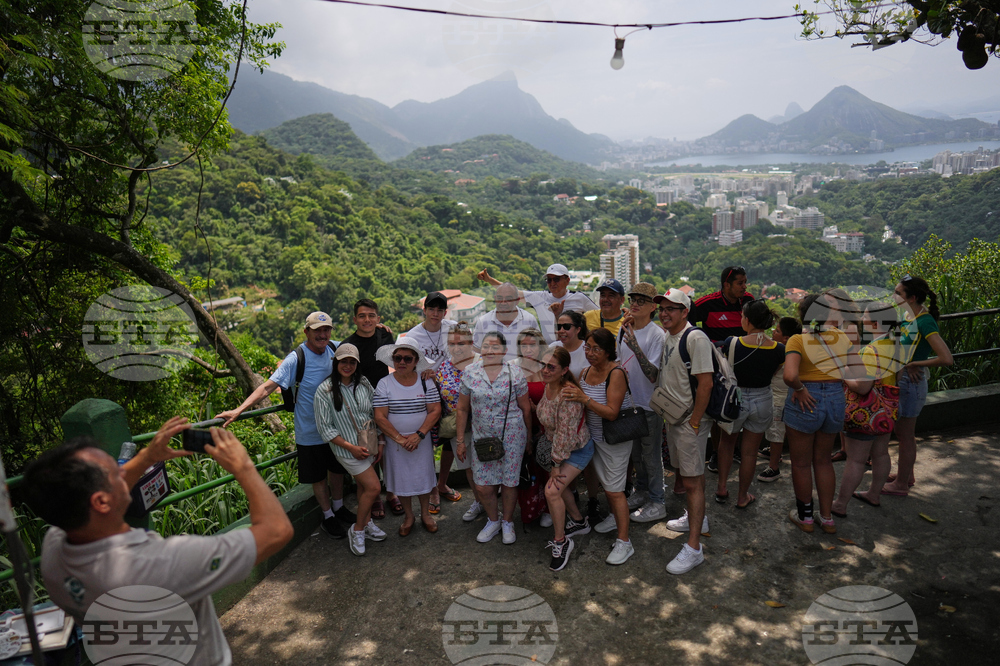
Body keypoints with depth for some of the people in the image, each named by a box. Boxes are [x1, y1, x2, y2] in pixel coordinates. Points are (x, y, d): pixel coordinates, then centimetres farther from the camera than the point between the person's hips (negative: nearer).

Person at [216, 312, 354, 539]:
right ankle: (328, 516, 33)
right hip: (311, 432, -4)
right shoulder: (296, 359, -20)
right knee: (318, 476, 11)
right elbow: (267, 387, -23)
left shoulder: (334, 349, -6)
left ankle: (338, 507, 44)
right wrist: (239, 410, -31)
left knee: (338, 469, 21)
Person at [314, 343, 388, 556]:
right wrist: (351, 447, -15)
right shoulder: (325, 390, -12)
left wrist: (381, 442, 3)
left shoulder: (364, 383, 2)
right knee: (373, 487, -9)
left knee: (363, 485, 16)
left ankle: (367, 523, 35)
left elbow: (376, 414, 9)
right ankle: (357, 530, 10)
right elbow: (325, 427, -11)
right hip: (348, 448, -5)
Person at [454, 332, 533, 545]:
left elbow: (525, 408, 2)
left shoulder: (515, 375, -6)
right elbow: (463, 409, 6)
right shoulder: (469, 373, -1)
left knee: (509, 482, 7)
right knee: (483, 486, 2)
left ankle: (507, 522, 33)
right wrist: (461, 440, 6)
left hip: (511, 436, -2)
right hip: (481, 437, 2)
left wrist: (528, 438, 7)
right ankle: (493, 520, 32)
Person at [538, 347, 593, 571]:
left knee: (552, 491, -15)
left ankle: (561, 542, 4)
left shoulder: (569, 395, -33)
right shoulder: (548, 386, -7)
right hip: (557, 446, 9)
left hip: (577, 449, -9)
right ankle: (579, 522, 45)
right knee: (561, 485, 20)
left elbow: (565, 434, -28)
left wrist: (557, 464, -20)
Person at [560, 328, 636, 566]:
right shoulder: (585, 372, 2)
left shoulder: (616, 373, -21)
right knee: (605, 483, 21)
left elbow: (612, 413, -28)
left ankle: (624, 542, 4)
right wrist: (573, 394, -6)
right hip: (595, 437, 8)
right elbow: (583, 407, 12)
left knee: (614, 490, -5)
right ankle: (615, 517, 45)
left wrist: (584, 399, -35)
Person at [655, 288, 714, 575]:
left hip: (691, 419, -9)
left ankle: (694, 548, -1)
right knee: (684, 473, 22)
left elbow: (705, 383, -22)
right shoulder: (667, 337, 10)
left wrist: (694, 422, -20)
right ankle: (695, 517, 42)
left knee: (693, 480, -6)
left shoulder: (696, 338, -18)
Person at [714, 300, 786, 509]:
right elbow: (772, 374, 2)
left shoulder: (732, 343, -19)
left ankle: (722, 488, 28)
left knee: (726, 442, 24)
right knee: (749, 452, 14)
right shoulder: (778, 349, -12)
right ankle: (743, 496, 28)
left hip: (735, 398, -1)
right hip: (762, 400, 2)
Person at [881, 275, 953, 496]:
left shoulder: (924, 322, -24)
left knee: (905, 436, 6)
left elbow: (946, 359, -30)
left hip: (911, 384, -9)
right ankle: (906, 475, 40)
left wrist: (914, 364, -19)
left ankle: (901, 485, 21)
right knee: (903, 433, 23)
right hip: (900, 380, 9)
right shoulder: (908, 315, 1)